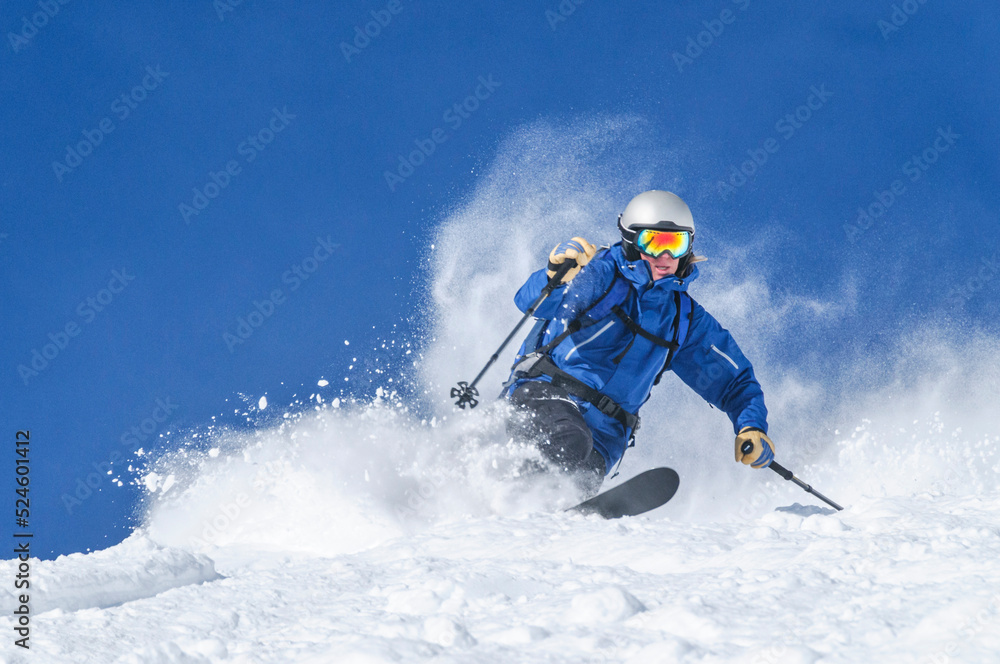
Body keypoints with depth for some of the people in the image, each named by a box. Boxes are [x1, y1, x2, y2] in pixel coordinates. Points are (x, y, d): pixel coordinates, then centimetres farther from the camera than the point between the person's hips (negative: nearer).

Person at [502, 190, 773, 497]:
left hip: (602, 430, 4)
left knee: (584, 477, -29)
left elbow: (734, 381, 21)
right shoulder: (601, 273, 3)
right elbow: (533, 303, -12)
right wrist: (556, 277, -36)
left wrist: (752, 428, 0)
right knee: (569, 441, -37)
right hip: (546, 392, -4)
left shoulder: (685, 320, 16)